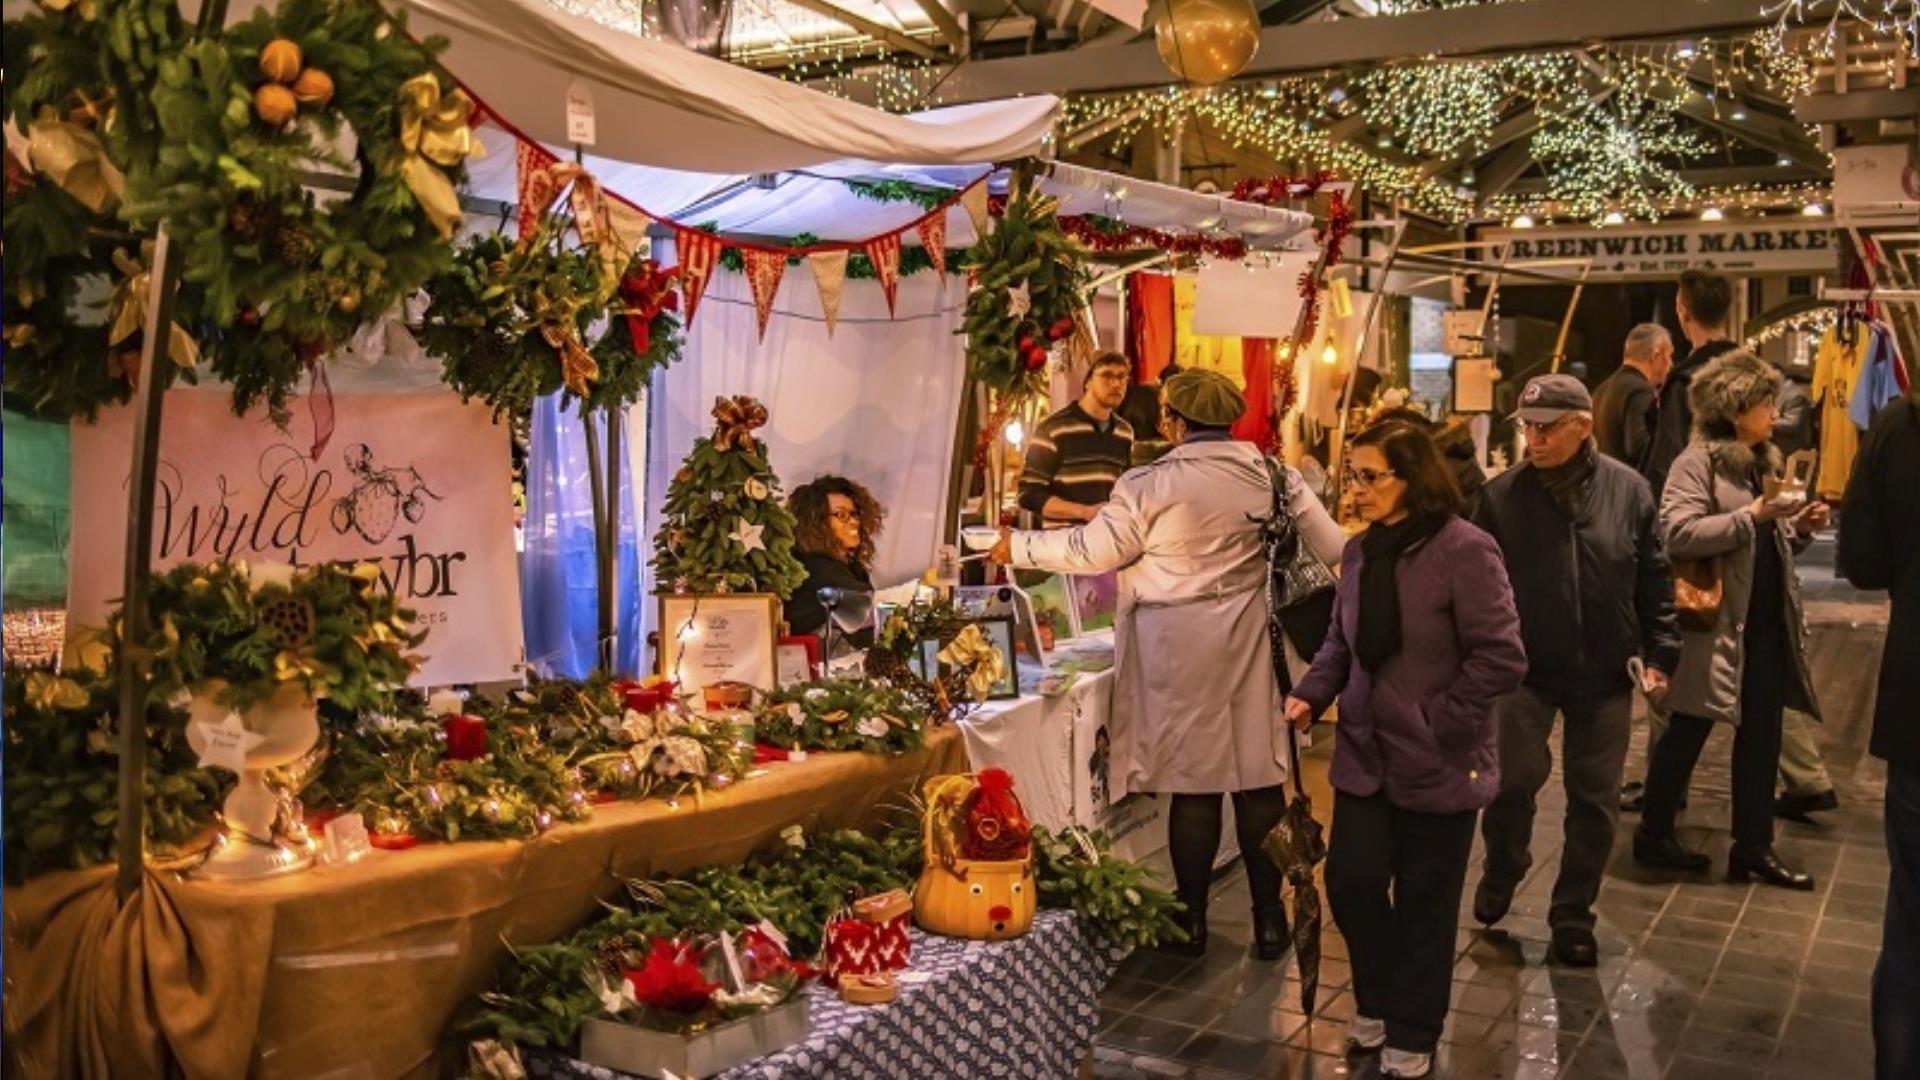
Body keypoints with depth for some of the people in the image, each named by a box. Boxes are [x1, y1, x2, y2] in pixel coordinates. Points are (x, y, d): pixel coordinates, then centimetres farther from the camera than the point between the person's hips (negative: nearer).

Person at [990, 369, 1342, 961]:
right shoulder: (1272, 474, 1)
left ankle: (1193, 920, 17)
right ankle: (1269, 918, 19)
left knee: (1193, 783, 6)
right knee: (1259, 779, 9)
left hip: (1180, 646, -3)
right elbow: (1331, 545, 3)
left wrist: (1019, 547, 9)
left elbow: (1093, 550, -5)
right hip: (1252, 639, 3)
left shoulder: (1152, 484, -11)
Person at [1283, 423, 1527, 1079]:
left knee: (1424, 903, 9)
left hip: (1439, 764, -5)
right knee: (1351, 881, 6)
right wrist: (1312, 695, -3)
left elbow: (1501, 658, -18)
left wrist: (1436, 723, -16)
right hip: (1366, 755, 5)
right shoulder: (1360, 551, 4)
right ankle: (1379, 1001, 34)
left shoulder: (1463, 550, -17)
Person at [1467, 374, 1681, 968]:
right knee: (1514, 776, -12)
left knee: (1594, 799, 9)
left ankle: (1573, 914, 26)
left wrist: (1659, 655, 0)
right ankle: (1501, 872, 19)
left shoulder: (1629, 490, -2)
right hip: (1526, 670, -1)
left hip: (1605, 675, 2)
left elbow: (1655, 581, 3)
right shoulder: (1503, 494, -5)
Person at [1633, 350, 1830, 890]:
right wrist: (1751, 515, -25)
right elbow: (1678, 534, -24)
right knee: (1688, 732, 3)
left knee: (1761, 735, 11)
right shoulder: (1696, 463, -11)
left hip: (1767, 623, 8)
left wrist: (1799, 528, 2)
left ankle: (1754, 844, 21)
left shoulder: (1763, 462, 14)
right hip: (1715, 621, -8)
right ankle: (1653, 833, 17)